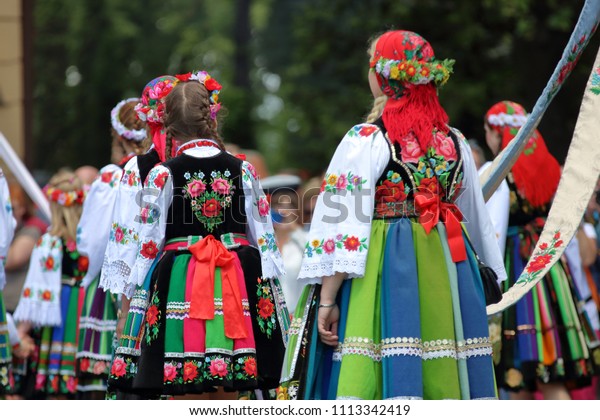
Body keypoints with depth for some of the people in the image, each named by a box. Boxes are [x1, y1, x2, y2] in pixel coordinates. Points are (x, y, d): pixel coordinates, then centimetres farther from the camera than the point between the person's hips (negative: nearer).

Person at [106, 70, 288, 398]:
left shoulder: (163, 174, -3)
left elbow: (147, 243, -2)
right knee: (232, 395, 6)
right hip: (238, 283, 3)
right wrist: (275, 295, 13)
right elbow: (263, 235, 6)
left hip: (180, 285, -2)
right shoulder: (242, 170, 4)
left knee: (185, 389, 0)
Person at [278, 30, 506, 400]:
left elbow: (345, 225, -13)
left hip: (385, 272, -5)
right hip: (447, 270, 6)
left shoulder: (366, 140, -7)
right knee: (441, 379, 9)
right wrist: (492, 280, 29)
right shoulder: (455, 142, 10)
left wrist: (327, 300, -13)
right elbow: (478, 218, 19)